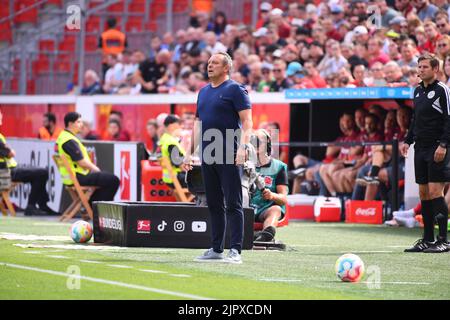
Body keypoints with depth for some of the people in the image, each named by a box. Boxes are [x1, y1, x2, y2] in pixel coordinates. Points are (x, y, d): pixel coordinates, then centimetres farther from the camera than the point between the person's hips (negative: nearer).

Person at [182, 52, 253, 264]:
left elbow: (247, 121, -10)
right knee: (214, 204, 10)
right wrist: (190, 153, 18)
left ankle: (235, 251, -8)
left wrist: (242, 147, -22)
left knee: (233, 204, -7)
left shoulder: (235, 90, -3)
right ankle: (216, 250, 14)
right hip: (208, 156, 7)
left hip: (229, 157, -7)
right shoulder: (203, 92, 19)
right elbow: (198, 123, 23)